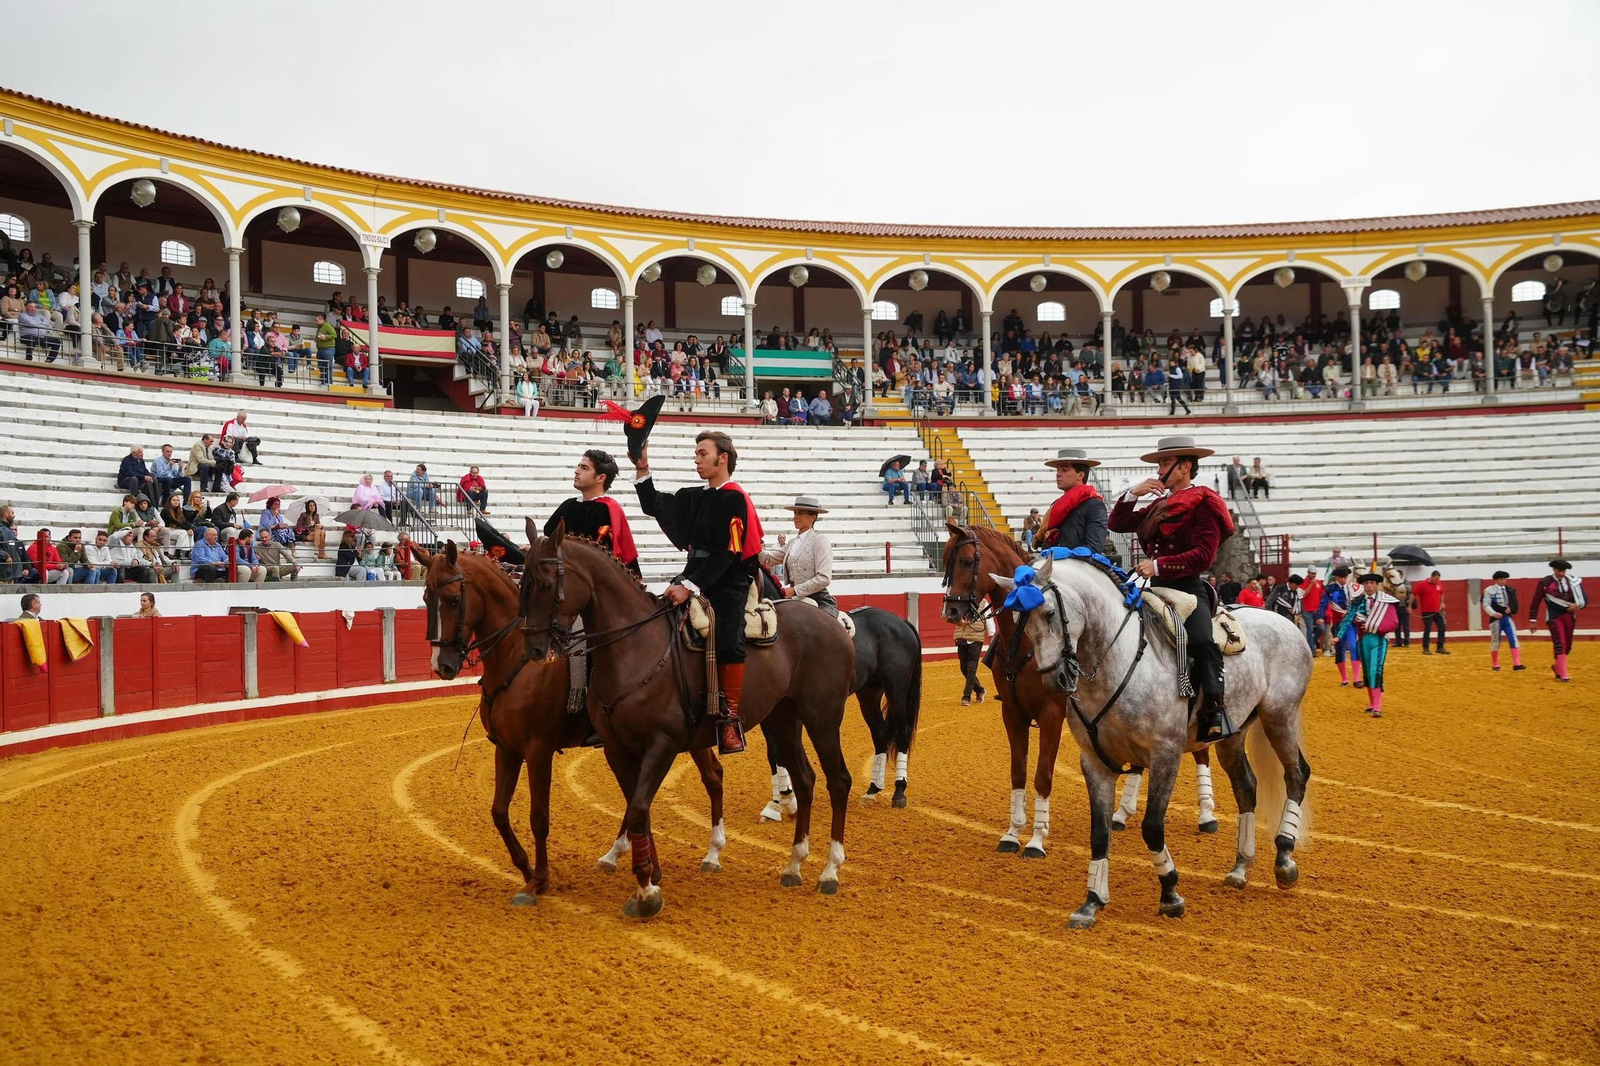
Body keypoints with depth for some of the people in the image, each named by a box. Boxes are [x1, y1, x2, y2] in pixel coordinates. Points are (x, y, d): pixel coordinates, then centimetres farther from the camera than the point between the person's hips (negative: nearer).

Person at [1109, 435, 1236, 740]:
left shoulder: (1204, 502, -5)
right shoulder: (1160, 505, 18)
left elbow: (1203, 556, -16)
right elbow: (1117, 524, 17)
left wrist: (1158, 565, -23)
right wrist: (1133, 493, 3)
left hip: (1188, 588, -8)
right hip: (1157, 589, 8)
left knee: (1201, 640, -32)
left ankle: (1214, 712, -27)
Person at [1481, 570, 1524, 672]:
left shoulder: (1510, 590, 9)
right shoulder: (1489, 590, -5)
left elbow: (1514, 604, 10)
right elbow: (1486, 605, -11)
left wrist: (1510, 609, -12)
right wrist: (1494, 613, -26)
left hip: (1508, 618, 3)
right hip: (1496, 619, -3)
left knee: (1514, 640, -6)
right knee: (1495, 642, 7)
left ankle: (1517, 664, -8)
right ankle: (1495, 664, 20)